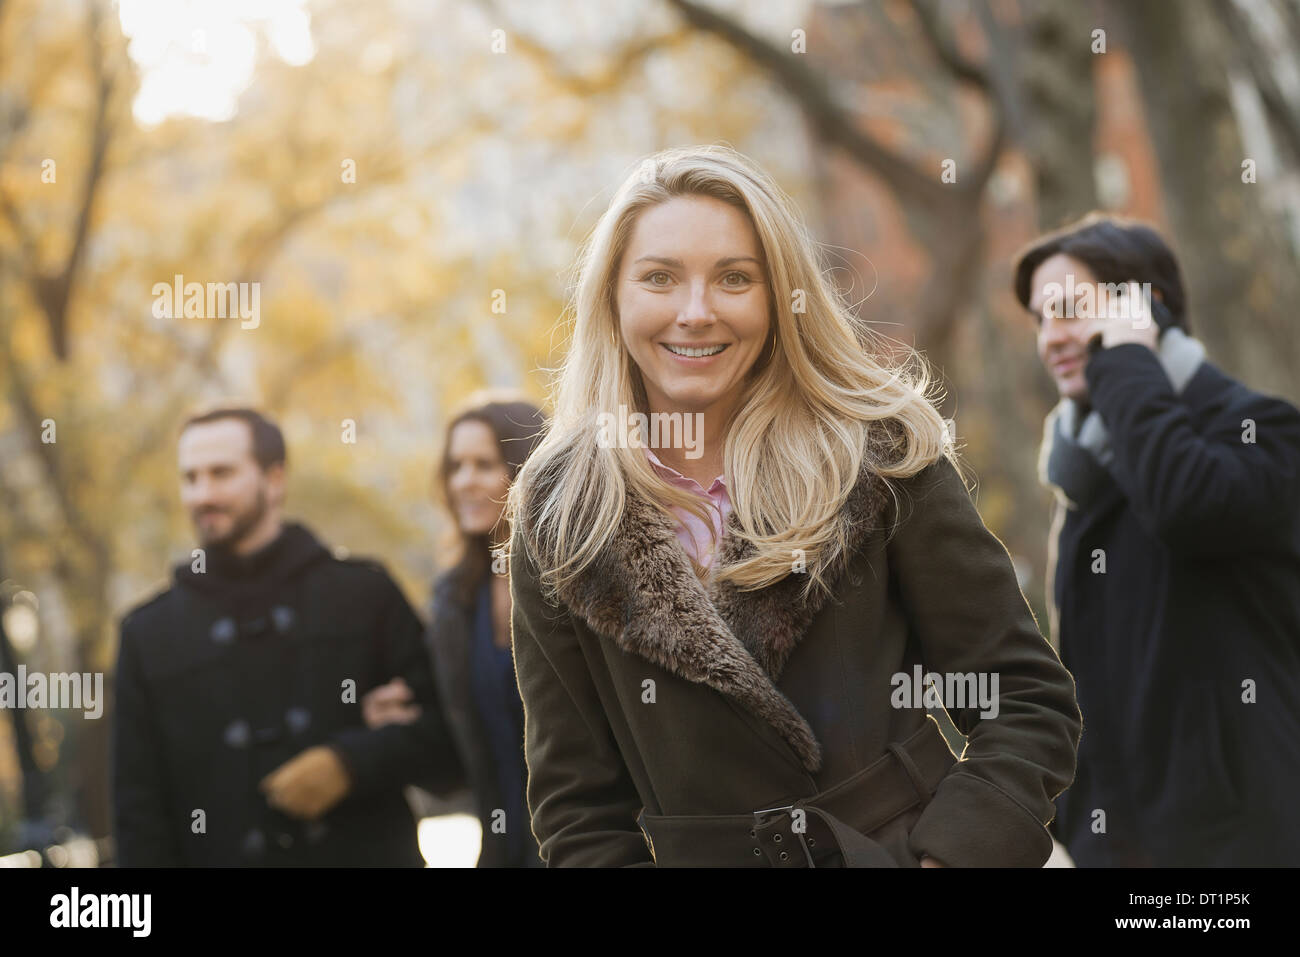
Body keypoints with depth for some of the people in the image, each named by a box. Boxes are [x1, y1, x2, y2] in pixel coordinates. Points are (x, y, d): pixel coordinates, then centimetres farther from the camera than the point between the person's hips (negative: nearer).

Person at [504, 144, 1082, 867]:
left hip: (906, 847, -1)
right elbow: (577, 803, -1)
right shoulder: (559, 524, -3)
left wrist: (952, 856, -20)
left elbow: (1028, 702, -7)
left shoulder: (878, 455, -7)